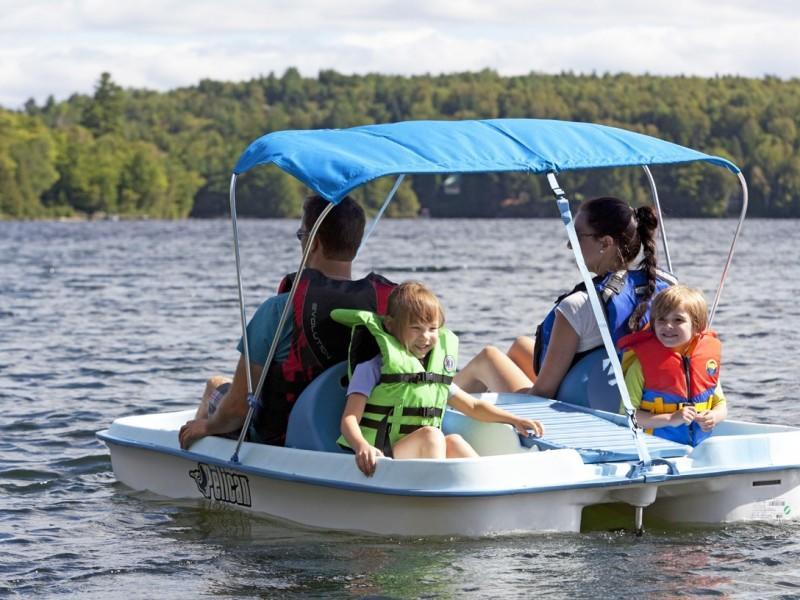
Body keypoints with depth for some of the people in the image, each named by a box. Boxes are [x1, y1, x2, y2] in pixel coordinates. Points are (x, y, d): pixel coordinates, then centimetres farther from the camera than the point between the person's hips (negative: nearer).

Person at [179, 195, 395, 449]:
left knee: (216, 384, 29)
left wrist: (207, 425, 2)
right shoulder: (388, 305, -15)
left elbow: (237, 407, -21)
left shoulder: (279, 309, -25)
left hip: (278, 440, -4)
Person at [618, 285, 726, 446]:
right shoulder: (642, 362, -3)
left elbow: (720, 404, 21)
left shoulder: (708, 354, 9)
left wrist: (714, 417, -2)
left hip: (699, 448, 3)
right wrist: (670, 419, -14)